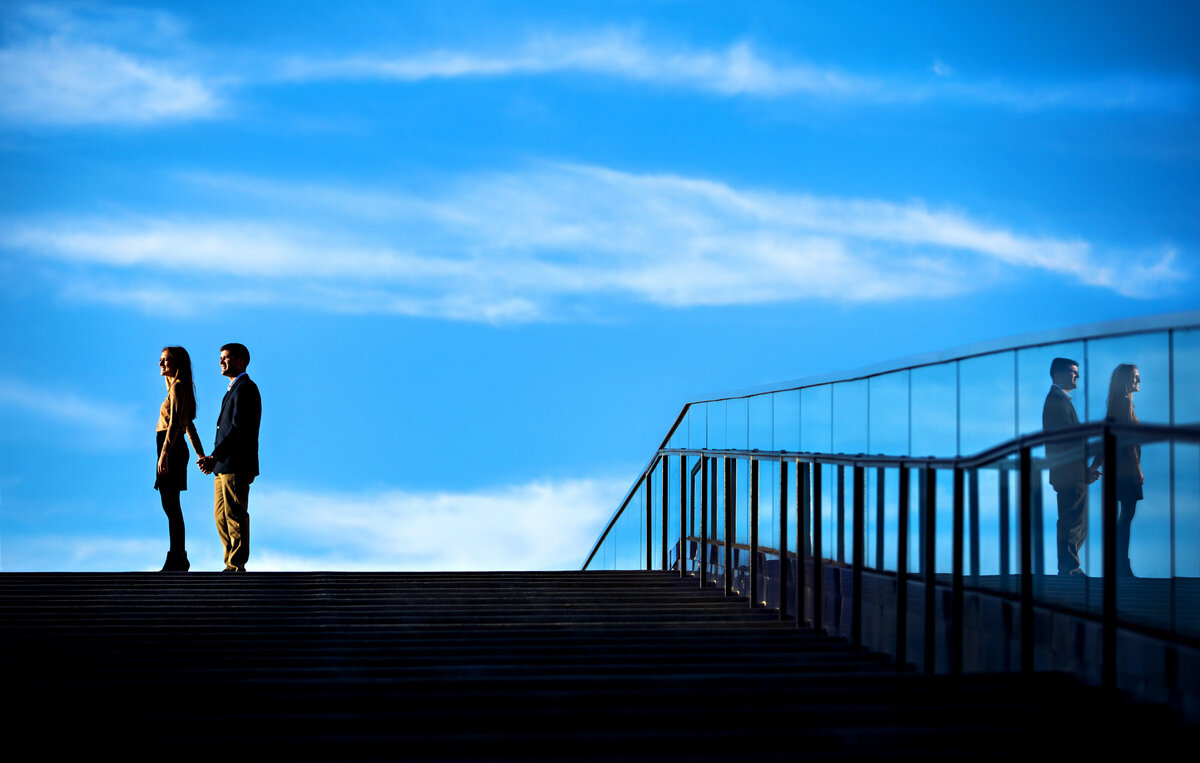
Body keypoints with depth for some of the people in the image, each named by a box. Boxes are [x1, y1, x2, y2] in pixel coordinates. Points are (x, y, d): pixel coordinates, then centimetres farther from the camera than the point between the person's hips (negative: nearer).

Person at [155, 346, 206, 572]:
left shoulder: (178, 387, -9)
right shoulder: (179, 387, 20)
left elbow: (175, 422, -20)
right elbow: (189, 425, 23)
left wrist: (164, 453, -26)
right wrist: (201, 455, 26)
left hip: (172, 448, -10)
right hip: (173, 449, 10)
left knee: (171, 505, -8)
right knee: (170, 505, 11)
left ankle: (177, 561, -7)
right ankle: (178, 560, 14)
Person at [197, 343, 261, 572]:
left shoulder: (245, 389, -10)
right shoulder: (234, 389, 22)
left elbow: (238, 428, -19)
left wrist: (215, 456, -20)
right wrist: (213, 459, 9)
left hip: (237, 467, -10)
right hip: (225, 466, 10)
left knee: (236, 517, -7)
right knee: (221, 516, 13)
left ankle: (237, 567, -5)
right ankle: (232, 566, 17)